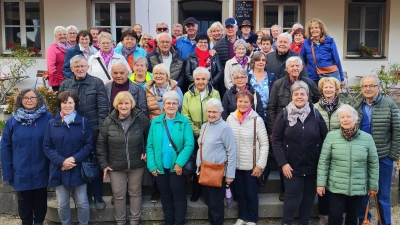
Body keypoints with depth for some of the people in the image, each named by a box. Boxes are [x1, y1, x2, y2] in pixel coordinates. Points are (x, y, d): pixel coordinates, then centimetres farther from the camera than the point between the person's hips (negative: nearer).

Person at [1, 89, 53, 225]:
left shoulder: (48, 118, -7)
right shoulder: (12, 120, -1)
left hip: (41, 172, -1)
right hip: (21, 173, 1)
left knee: (40, 202, 15)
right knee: (24, 203, 16)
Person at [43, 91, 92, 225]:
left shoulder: (83, 122, -1)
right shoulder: (52, 123, 1)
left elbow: (89, 144, -4)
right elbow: (46, 147, -1)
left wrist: (75, 159, -17)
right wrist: (61, 161, -15)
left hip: (78, 169, -1)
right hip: (59, 170, 1)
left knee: (82, 203, 5)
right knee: (62, 204, 10)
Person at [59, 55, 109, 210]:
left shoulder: (97, 83, -2)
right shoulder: (65, 85, 7)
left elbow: (103, 108, -6)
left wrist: (101, 129, -11)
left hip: (94, 131, -2)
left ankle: (98, 197, 20)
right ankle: (86, 196, 25)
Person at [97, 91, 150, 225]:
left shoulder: (141, 118, -10)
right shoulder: (109, 121, -7)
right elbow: (101, 144, -2)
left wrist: (147, 152, -3)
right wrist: (103, 164, -4)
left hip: (137, 165, 0)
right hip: (116, 167, 1)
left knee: (135, 193, 14)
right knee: (118, 195, 11)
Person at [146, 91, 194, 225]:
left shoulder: (184, 122, -6)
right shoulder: (155, 122, 2)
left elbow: (189, 144, -13)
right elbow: (150, 146, 1)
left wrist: (180, 163, -20)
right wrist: (152, 165, -7)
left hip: (177, 167, -3)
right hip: (160, 167, 3)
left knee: (179, 196, 8)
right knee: (165, 197, 17)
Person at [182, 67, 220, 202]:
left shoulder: (215, 94, 2)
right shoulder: (188, 95, 3)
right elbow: (185, 117, -3)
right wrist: (197, 131, -10)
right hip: (194, 136, 1)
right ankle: (196, 189, 25)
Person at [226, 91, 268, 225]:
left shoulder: (257, 120, -12)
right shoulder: (230, 118, -3)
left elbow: (264, 144, -9)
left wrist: (260, 165, -11)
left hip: (251, 165, -3)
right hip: (235, 164, 3)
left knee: (251, 193, 11)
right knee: (239, 192, 17)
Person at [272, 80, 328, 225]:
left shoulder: (315, 114, -1)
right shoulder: (284, 114, -5)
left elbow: (325, 139, 3)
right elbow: (276, 140, -6)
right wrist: (283, 163, -12)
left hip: (312, 166, 2)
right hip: (292, 166, -2)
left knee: (309, 197, 12)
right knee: (293, 197, 2)